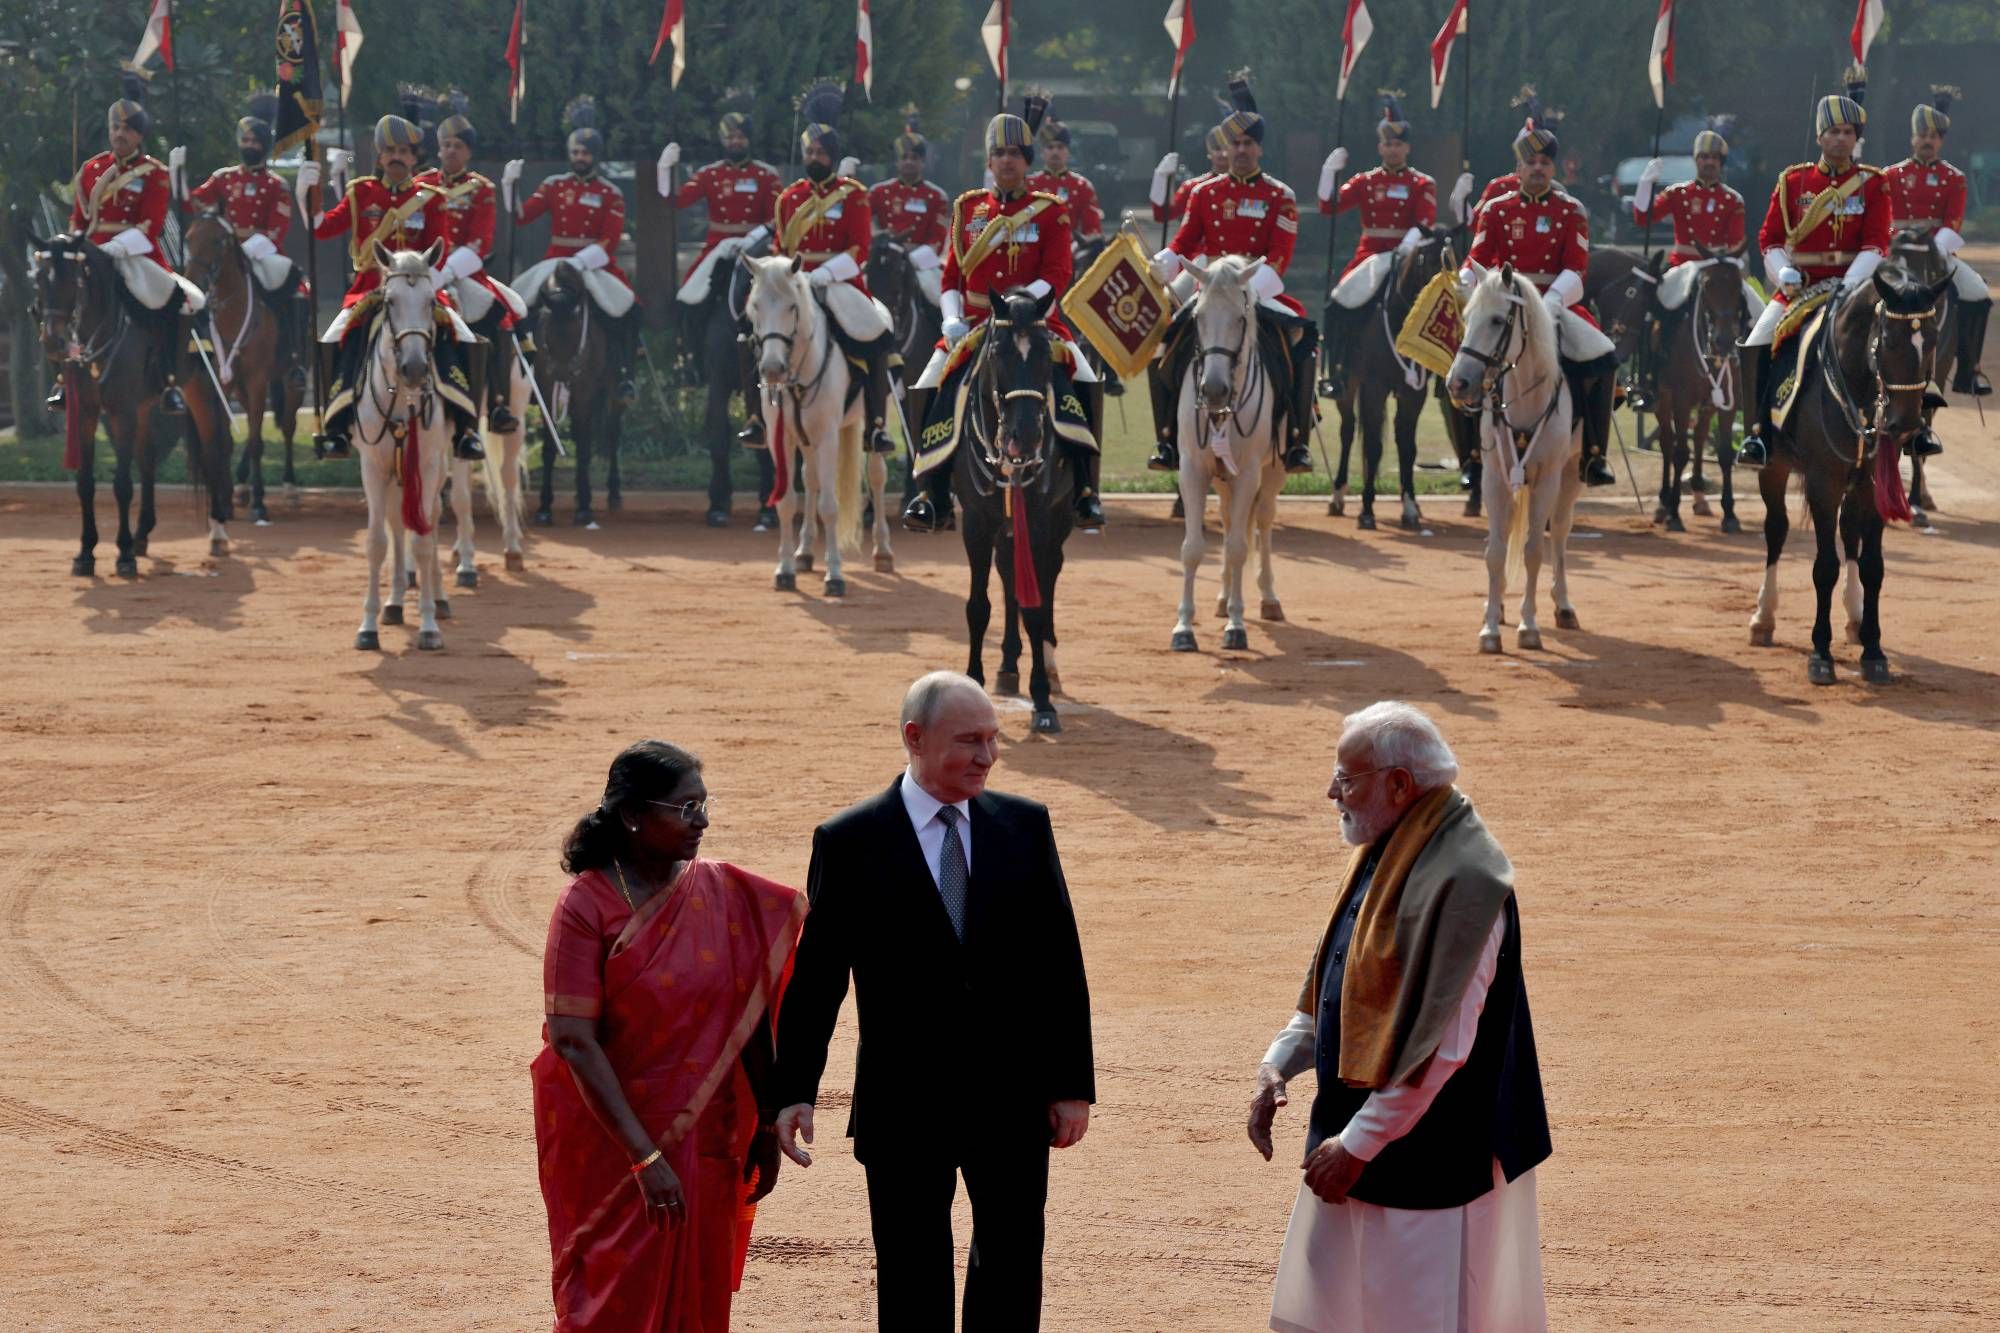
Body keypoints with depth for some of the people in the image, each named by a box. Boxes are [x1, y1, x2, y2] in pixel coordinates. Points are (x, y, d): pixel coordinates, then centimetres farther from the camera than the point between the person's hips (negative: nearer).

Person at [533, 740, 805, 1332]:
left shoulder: (723, 892, 0)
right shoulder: (585, 906, -13)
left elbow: (751, 1018, 5)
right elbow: (573, 1041, -18)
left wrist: (765, 1130, 4)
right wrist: (645, 1157, -23)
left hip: (706, 1142, 4)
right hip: (612, 1143, -4)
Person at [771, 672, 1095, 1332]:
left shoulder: (1025, 825, 3)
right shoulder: (850, 841, -5)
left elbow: (1060, 961, 5)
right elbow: (816, 975, -2)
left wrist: (1073, 1082, 1)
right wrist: (794, 1091, -7)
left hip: (1013, 1100, 2)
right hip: (905, 1105, -2)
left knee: (1011, 1275, 10)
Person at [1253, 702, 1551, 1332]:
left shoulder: (1459, 878, -23)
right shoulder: (1382, 854, 7)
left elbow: (1440, 1046, -25)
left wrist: (1358, 1143, -20)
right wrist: (1279, 1061, 4)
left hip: (1426, 1159, -9)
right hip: (1357, 1134, 9)